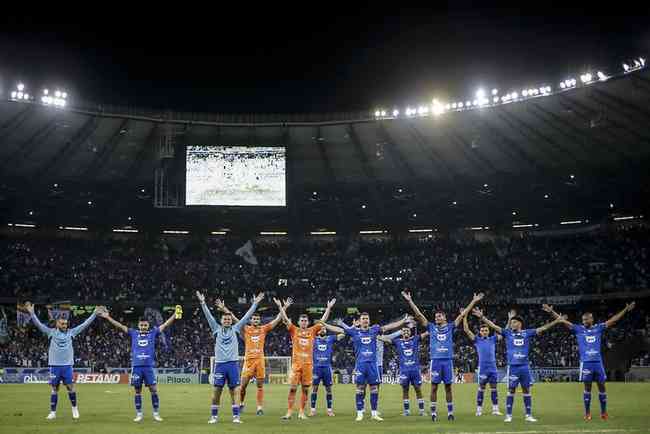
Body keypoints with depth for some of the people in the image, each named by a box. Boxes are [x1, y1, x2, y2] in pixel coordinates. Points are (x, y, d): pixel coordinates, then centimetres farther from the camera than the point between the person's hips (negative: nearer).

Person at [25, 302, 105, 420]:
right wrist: (31, 312, -17)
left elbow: (85, 324, 4)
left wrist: (95, 313, -2)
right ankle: (53, 412, 12)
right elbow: (38, 324, -6)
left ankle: (75, 409, 15)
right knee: (54, 389, 5)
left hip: (67, 365, 1)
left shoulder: (71, 332, 5)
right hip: (55, 365, -1)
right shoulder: (51, 332, 1)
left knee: (70, 387, -1)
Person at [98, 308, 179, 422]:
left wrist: (175, 314, -2)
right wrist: (107, 317, 4)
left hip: (149, 366, -1)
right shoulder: (133, 333, 9)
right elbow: (120, 326, 8)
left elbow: (166, 324, 6)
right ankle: (139, 414, 14)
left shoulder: (153, 333, 8)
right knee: (137, 391, 6)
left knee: (154, 390, -2)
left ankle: (156, 414, 7)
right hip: (136, 366, 1)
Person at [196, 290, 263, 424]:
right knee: (216, 390, 0)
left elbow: (247, 316, 8)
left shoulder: (235, 329, 11)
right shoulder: (217, 329, 10)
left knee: (235, 390, -3)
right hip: (219, 364, 0)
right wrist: (203, 302, -4)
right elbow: (208, 316, 4)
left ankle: (236, 416, -2)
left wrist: (255, 303, 4)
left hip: (233, 363, 0)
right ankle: (214, 416, 10)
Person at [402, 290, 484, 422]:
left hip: (448, 360, 0)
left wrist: (474, 301, 4)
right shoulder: (431, 327, 10)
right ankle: (433, 412, 6)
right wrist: (410, 301, 2)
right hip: (435, 360, 0)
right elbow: (418, 314, 7)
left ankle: (450, 412, 13)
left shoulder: (450, 327, 10)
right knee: (434, 387, 0)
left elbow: (463, 314, 8)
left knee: (448, 387, 5)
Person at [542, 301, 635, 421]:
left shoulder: (599, 328, 8)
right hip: (586, 363, -1)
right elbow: (563, 321, 1)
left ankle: (604, 412, 16)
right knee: (587, 387, 2)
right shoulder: (578, 329, 5)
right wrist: (551, 312, -6)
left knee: (602, 386, 5)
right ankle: (587, 413, 9)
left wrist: (626, 310, 5)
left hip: (598, 362, 1)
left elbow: (614, 320, 9)